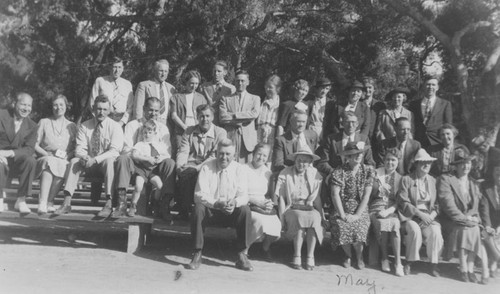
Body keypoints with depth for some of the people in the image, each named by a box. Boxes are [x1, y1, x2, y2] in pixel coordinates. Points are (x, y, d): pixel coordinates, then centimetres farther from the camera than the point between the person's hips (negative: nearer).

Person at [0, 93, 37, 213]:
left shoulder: (32, 126, 4)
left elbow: (30, 149, -6)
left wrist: (10, 153, -25)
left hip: (16, 162, 2)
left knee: (31, 160, -29)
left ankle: (21, 200, -20)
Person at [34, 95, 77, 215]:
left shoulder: (72, 126, 20)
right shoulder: (44, 122, 18)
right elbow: (35, 144, 9)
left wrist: (66, 155, -8)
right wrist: (47, 153, -9)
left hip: (64, 161, 1)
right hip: (45, 158, 0)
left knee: (62, 165, -36)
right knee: (50, 162, -37)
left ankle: (49, 202, -33)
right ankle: (42, 203, -47)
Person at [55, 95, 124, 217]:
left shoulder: (115, 127, -4)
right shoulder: (84, 126, 6)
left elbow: (114, 151, -15)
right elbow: (79, 148, -2)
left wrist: (95, 159, -29)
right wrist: (84, 157, -27)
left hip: (105, 162, -3)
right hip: (89, 165, 3)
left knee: (109, 161, -35)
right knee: (74, 161, -24)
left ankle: (108, 204, -39)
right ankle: (67, 203, -29)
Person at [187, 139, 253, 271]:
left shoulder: (240, 169, -2)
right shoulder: (206, 168, -6)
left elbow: (243, 195, -8)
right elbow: (200, 194, -14)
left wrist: (234, 202, -33)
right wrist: (216, 203, -32)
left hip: (231, 210, 1)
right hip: (210, 209, -1)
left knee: (245, 210, -29)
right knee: (198, 209, -32)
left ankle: (242, 256, -19)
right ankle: (197, 254, -22)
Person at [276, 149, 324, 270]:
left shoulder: (315, 174, 10)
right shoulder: (285, 173, 3)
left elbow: (317, 198, 11)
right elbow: (281, 198, 0)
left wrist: (321, 215, -2)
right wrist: (282, 218, -10)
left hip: (310, 210, 2)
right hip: (292, 209, -2)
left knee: (315, 218, -31)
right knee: (300, 217, -34)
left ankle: (310, 257, -23)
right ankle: (297, 256, -24)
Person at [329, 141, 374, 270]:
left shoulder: (368, 170, 1)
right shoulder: (338, 172, -3)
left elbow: (366, 195, -4)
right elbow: (335, 195, -8)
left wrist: (357, 215, -12)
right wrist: (343, 215, -15)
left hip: (360, 210, 0)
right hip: (342, 209, 0)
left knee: (359, 229, -26)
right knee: (341, 227, -26)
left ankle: (359, 256, 8)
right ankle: (348, 255, 6)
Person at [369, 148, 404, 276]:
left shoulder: (400, 178, 11)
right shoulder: (376, 173, 8)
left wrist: (389, 210, -13)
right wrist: (376, 186, -11)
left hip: (392, 209, 1)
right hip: (376, 207, -1)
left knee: (395, 225, -30)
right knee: (382, 224, -31)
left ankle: (398, 262, -22)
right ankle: (385, 258, -14)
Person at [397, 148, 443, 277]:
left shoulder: (433, 181, 14)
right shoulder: (406, 180, 3)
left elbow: (438, 204, 10)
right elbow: (403, 202, -7)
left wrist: (431, 216, -9)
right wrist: (419, 213, -17)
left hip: (429, 217, 3)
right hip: (410, 217, -3)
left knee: (435, 232, -28)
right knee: (415, 230, -33)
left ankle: (434, 264, -12)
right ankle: (409, 263, -17)